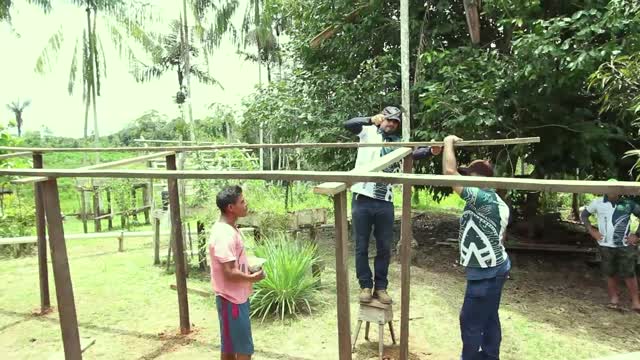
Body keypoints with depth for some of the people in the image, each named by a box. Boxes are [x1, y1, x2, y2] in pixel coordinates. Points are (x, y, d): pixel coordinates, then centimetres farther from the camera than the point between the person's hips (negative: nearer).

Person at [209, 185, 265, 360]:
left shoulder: (228, 228, 7)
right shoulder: (224, 234, -25)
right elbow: (229, 273, -26)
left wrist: (249, 267, 5)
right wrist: (252, 278, -12)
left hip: (236, 296, 10)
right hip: (232, 299, -10)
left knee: (230, 345, 20)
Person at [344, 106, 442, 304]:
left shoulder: (398, 143, 12)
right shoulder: (369, 132, 5)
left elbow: (413, 153, -7)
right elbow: (348, 124, -11)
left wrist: (430, 151, -29)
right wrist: (371, 120, -29)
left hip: (385, 202, 3)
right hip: (362, 199, -2)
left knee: (384, 247, 9)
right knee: (362, 247, 6)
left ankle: (380, 287, 24)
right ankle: (365, 286, 21)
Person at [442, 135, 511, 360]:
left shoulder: (481, 197, -22)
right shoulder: (498, 202, 9)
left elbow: (449, 172, -26)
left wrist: (449, 143, -13)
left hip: (485, 273, -10)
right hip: (496, 268, 10)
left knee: (471, 321, 4)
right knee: (489, 318, 20)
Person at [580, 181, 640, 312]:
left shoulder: (628, 204, -4)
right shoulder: (598, 203, -2)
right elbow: (583, 215, 9)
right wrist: (592, 231, 1)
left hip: (625, 245, -1)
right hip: (606, 245, 1)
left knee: (629, 274, 1)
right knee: (610, 273, 10)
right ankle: (614, 299, 22)